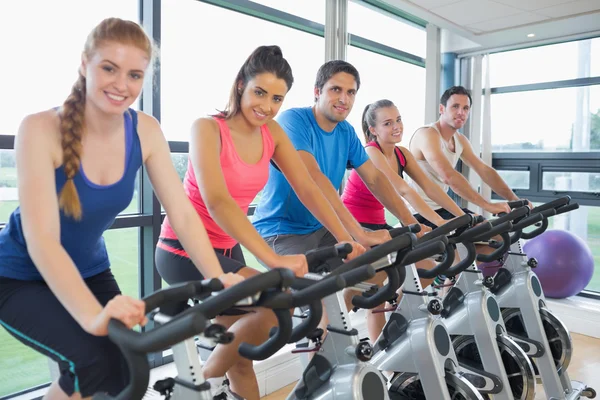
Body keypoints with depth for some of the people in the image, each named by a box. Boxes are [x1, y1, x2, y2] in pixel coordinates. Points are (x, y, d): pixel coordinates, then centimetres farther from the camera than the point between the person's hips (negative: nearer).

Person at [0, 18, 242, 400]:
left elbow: (184, 215, -15)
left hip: (89, 271, 5)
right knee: (95, 360, -26)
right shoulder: (41, 129, -25)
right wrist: (94, 317, -47)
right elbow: (41, 240, -34)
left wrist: (218, 280, -28)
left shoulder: (146, 131, -12)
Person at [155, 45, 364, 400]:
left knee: (242, 356, 14)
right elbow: (216, 202, -32)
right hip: (185, 249, -7)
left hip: (227, 248, 7)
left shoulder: (273, 133, 0)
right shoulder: (208, 128, -19)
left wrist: (345, 239, -15)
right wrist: (273, 259, -41)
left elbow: (307, 188, -3)